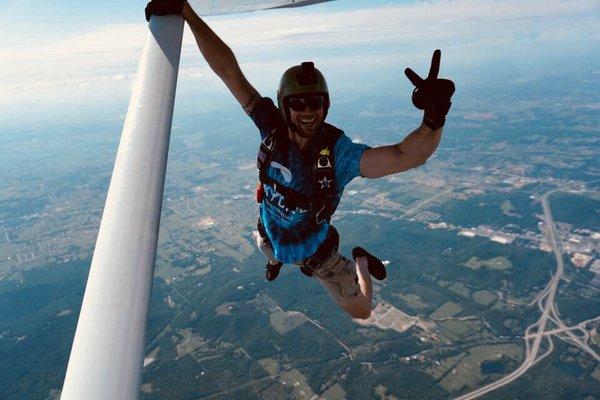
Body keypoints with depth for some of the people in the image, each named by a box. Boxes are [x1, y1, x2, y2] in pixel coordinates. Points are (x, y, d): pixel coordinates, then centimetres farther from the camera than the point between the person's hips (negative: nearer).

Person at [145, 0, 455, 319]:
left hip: (314, 248, -2)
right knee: (268, 248, 41)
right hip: (271, 238, 3)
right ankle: (277, 257, 81)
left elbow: (406, 156, -50)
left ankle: (360, 261, 41)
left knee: (361, 312, 12)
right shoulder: (273, 127, -29)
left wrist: (434, 118, -70)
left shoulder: (338, 151, -36)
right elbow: (228, 69, -32)